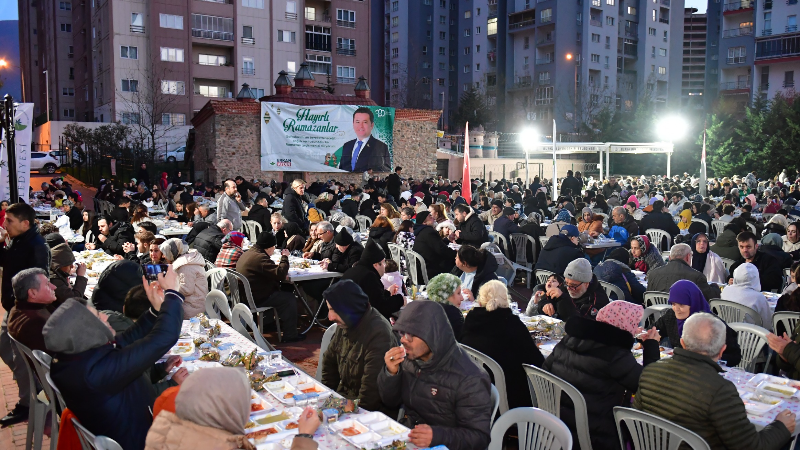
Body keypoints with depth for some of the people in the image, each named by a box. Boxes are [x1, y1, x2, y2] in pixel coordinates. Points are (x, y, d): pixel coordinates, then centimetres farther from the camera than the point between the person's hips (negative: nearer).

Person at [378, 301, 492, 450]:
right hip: (405, 438, 5)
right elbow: (390, 401, 8)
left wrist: (437, 436, -32)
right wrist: (390, 372, -11)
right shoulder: (410, 358, -2)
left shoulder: (468, 378, -19)